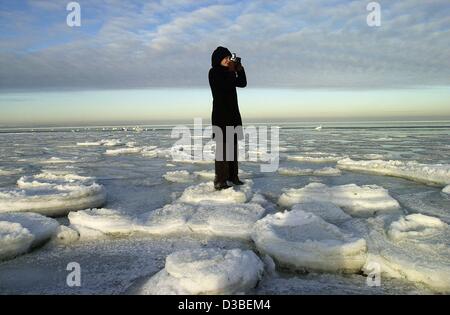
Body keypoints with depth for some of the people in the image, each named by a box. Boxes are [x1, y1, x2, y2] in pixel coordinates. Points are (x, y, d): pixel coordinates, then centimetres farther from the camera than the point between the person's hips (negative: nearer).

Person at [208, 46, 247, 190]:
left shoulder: (228, 73, 15)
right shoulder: (214, 72, -7)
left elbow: (242, 83, 12)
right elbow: (226, 85, -20)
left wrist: (239, 69, 1)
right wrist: (231, 70, -11)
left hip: (232, 113, 8)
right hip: (221, 114, -8)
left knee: (233, 145, 11)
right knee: (222, 147, -12)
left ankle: (232, 176, 20)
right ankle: (220, 181, -10)